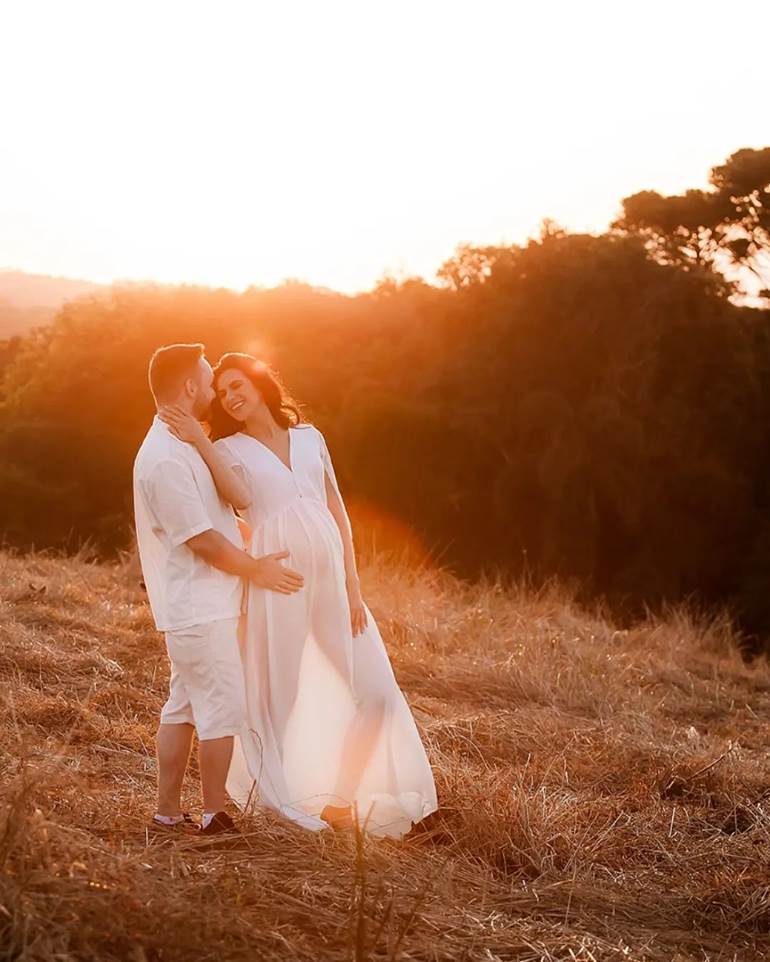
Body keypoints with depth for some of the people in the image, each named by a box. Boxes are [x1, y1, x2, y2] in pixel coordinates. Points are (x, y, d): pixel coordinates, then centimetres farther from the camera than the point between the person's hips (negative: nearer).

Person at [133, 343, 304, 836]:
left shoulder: (183, 447, 14)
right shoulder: (167, 458, -20)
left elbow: (240, 498, 6)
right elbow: (200, 539, -19)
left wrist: (202, 442, 1)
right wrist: (256, 571, -9)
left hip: (195, 607, 10)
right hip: (200, 609, -10)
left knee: (184, 707, 14)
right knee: (224, 708, -2)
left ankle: (168, 810, 21)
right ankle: (214, 815, 8)